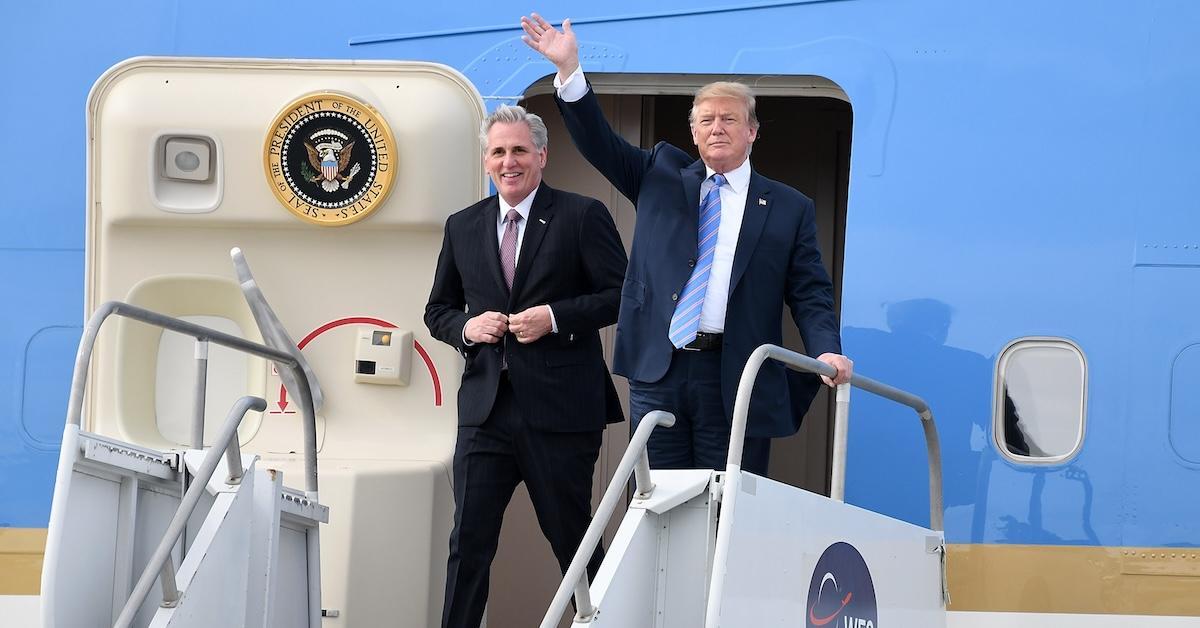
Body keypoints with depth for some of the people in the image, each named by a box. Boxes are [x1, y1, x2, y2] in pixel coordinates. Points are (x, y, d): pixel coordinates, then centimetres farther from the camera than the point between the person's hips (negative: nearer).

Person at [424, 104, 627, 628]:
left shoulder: (582, 216, -1)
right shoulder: (463, 227, 12)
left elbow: (621, 295, -5)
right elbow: (438, 310, 20)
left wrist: (555, 317, -16)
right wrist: (466, 326, -2)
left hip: (559, 408, -3)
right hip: (485, 408, 4)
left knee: (571, 536, 7)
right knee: (469, 542, 1)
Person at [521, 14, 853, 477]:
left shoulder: (789, 209, 8)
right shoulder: (662, 176, 15)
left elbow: (810, 295, 4)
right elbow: (600, 143, 6)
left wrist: (827, 351, -15)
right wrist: (569, 71, -6)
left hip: (735, 380, -2)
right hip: (658, 370, 2)